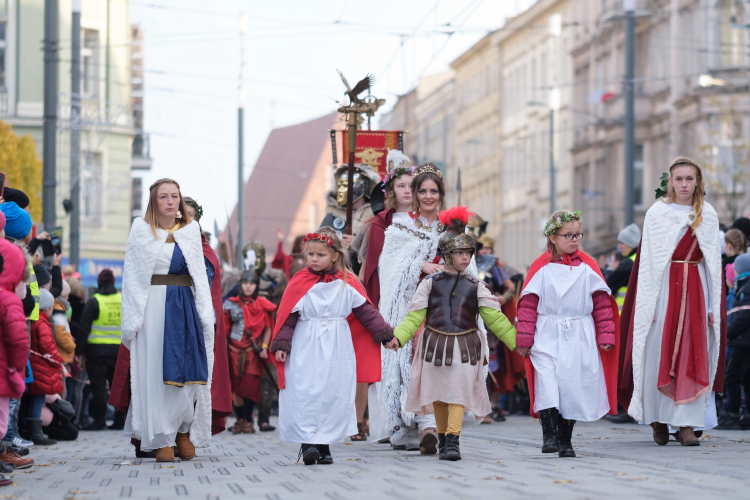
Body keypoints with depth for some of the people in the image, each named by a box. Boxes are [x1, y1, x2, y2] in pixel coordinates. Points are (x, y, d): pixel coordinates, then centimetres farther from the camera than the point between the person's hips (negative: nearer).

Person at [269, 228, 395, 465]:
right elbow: (287, 316, 0)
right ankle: (307, 442, -8)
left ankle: (324, 445, 10)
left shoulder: (347, 283, 3)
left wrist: (385, 334, 5)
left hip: (337, 349, 2)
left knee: (335, 394, 2)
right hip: (306, 347, -2)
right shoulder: (299, 282, 0)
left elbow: (366, 311, 7)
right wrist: (281, 345, -7)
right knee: (304, 394, -10)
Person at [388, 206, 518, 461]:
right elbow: (415, 316, 1)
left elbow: (494, 318, 6)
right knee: (438, 395, 6)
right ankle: (443, 439, 19)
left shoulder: (476, 286, 6)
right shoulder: (430, 283, 4)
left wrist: (516, 341, 1)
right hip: (435, 344, 1)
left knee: (458, 393, -12)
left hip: (464, 347, -1)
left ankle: (452, 440, -16)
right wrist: (398, 337, -12)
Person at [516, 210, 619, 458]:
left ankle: (565, 440, 13)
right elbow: (528, 304, 2)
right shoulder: (541, 267, 2)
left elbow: (603, 303, 8)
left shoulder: (587, 266, 6)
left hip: (579, 339, 2)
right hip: (547, 337, -2)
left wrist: (606, 335, 2)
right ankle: (550, 435, -11)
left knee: (574, 386, 2)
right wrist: (524, 339, -1)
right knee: (547, 383, -16)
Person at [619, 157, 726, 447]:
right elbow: (647, 261, -1)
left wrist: (713, 304, 3)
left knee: (693, 355, -4)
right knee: (661, 353, -2)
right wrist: (649, 302, -9)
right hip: (664, 289, -2)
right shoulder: (657, 213, 2)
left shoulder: (708, 216, 9)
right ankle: (658, 419, 11)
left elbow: (714, 263, 10)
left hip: (695, 289, 2)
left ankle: (687, 423, -4)